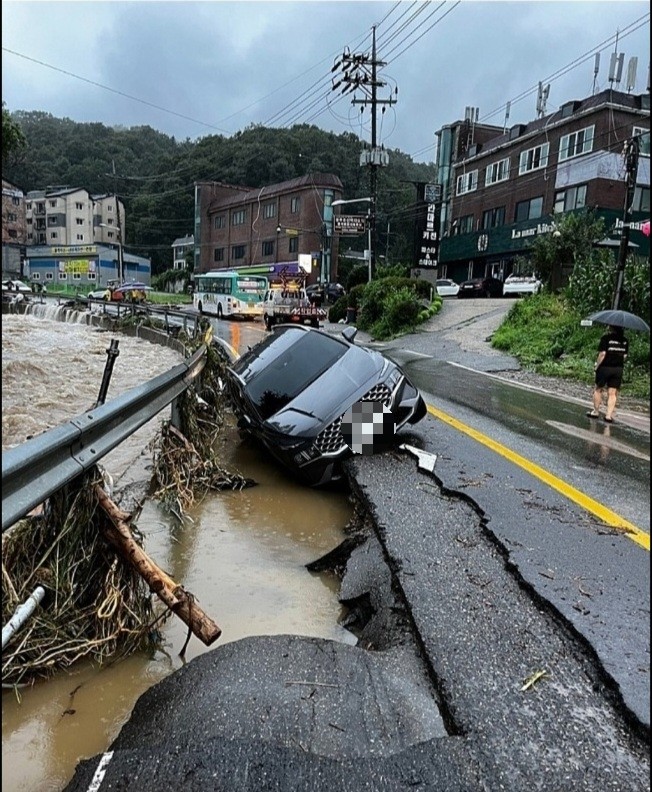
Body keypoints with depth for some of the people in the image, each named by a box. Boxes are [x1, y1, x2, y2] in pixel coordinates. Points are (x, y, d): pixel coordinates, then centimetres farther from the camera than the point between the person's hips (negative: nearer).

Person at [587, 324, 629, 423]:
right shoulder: (625, 341, 4)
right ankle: (609, 415, 2)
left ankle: (596, 411, 20)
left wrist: (597, 365, -6)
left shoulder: (606, 338, -12)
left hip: (605, 367, -4)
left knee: (598, 389, 14)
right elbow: (625, 356, 6)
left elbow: (602, 354, -16)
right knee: (612, 393, 6)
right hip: (618, 369, 4)